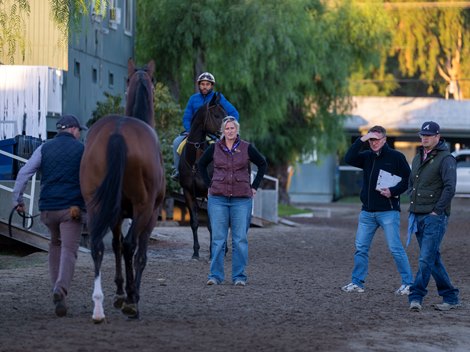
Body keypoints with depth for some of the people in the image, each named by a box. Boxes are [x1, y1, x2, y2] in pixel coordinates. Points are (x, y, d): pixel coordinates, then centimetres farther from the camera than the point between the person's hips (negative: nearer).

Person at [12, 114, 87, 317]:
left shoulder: (44, 149, 8)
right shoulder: (82, 150, 2)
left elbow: (24, 173, 2)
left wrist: (17, 199, 7)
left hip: (48, 207, 3)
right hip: (73, 208, -3)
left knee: (55, 244, 25)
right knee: (68, 250, -6)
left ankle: (56, 288, 23)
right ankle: (61, 290, -29)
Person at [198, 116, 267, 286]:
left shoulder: (247, 148, 1)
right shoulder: (214, 148, 3)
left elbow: (262, 164, 11)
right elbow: (201, 164, 17)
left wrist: (254, 186, 6)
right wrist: (209, 185, 9)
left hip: (241, 199, 0)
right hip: (218, 198, 0)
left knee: (240, 239, 2)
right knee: (218, 238, 2)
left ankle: (239, 276, 8)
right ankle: (215, 275, 7)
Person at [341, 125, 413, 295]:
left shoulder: (396, 157, -2)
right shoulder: (367, 156, 11)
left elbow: (408, 179, -2)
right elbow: (349, 159, -5)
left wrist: (393, 191, -15)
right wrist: (361, 140, -10)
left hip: (388, 211, -5)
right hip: (367, 211, 5)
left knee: (395, 249, -7)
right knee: (361, 248, 6)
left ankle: (408, 283, 0)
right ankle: (357, 282, 14)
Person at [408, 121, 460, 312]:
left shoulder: (445, 159, -9)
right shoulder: (418, 158, 16)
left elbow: (450, 188, -16)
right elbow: (411, 183, 27)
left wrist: (437, 210, -16)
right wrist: (413, 206, 14)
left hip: (435, 217, -8)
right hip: (417, 216, 8)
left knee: (426, 259, -12)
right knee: (433, 259, 10)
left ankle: (416, 297, -13)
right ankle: (451, 297, 16)